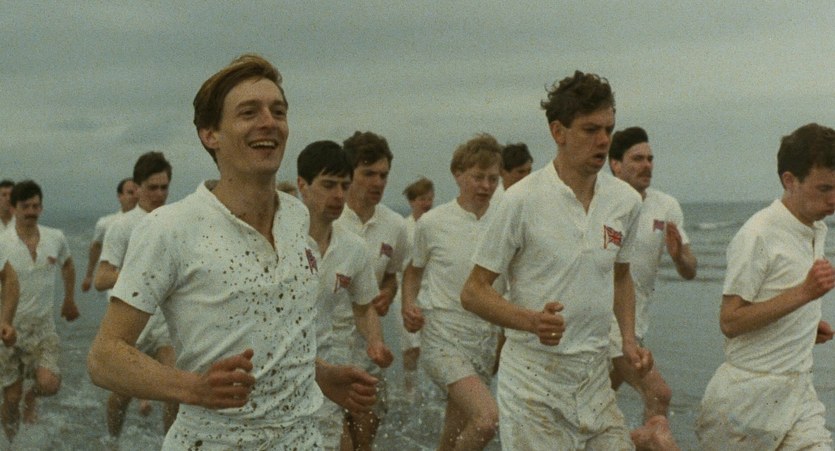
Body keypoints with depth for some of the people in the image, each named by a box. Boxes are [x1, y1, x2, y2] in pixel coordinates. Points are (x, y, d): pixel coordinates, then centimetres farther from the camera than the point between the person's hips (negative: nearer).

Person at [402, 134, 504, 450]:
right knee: (488, 418, -24)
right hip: (443, 339, -4)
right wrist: (409, 305, -4)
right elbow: (414, 269, 14)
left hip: (486, 339, 4)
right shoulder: (432, 223, -3)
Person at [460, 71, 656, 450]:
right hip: (533, 379, -4)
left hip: (595, 376, 5)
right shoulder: (522, 200, -10)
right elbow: (473, 292, -7)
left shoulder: (626, 201, 6)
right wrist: (531, 321, -23)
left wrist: (629, 338, 6)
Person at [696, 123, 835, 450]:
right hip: (749, 394, -7)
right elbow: (730, 322, -20)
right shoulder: (758, 235, -16)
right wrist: (804, 294, -26)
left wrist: (808, 321, 6)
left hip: (798, 392, 7)